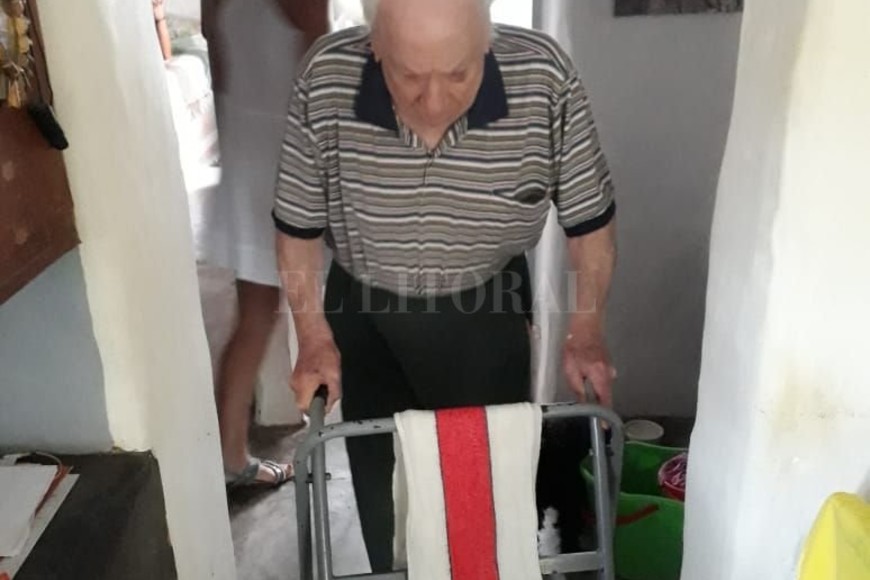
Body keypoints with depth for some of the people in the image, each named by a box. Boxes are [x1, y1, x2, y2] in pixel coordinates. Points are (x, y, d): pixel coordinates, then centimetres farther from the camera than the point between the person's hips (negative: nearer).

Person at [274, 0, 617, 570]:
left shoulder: (543, 75, -27)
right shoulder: (327, 78, -26)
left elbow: (589, 215, -11)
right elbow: (298, 223, -10)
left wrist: (586, 334, -7)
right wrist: (315, 338, -8)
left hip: (487, 311, 0)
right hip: (366, 311, 1)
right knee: (383, 480, 14)